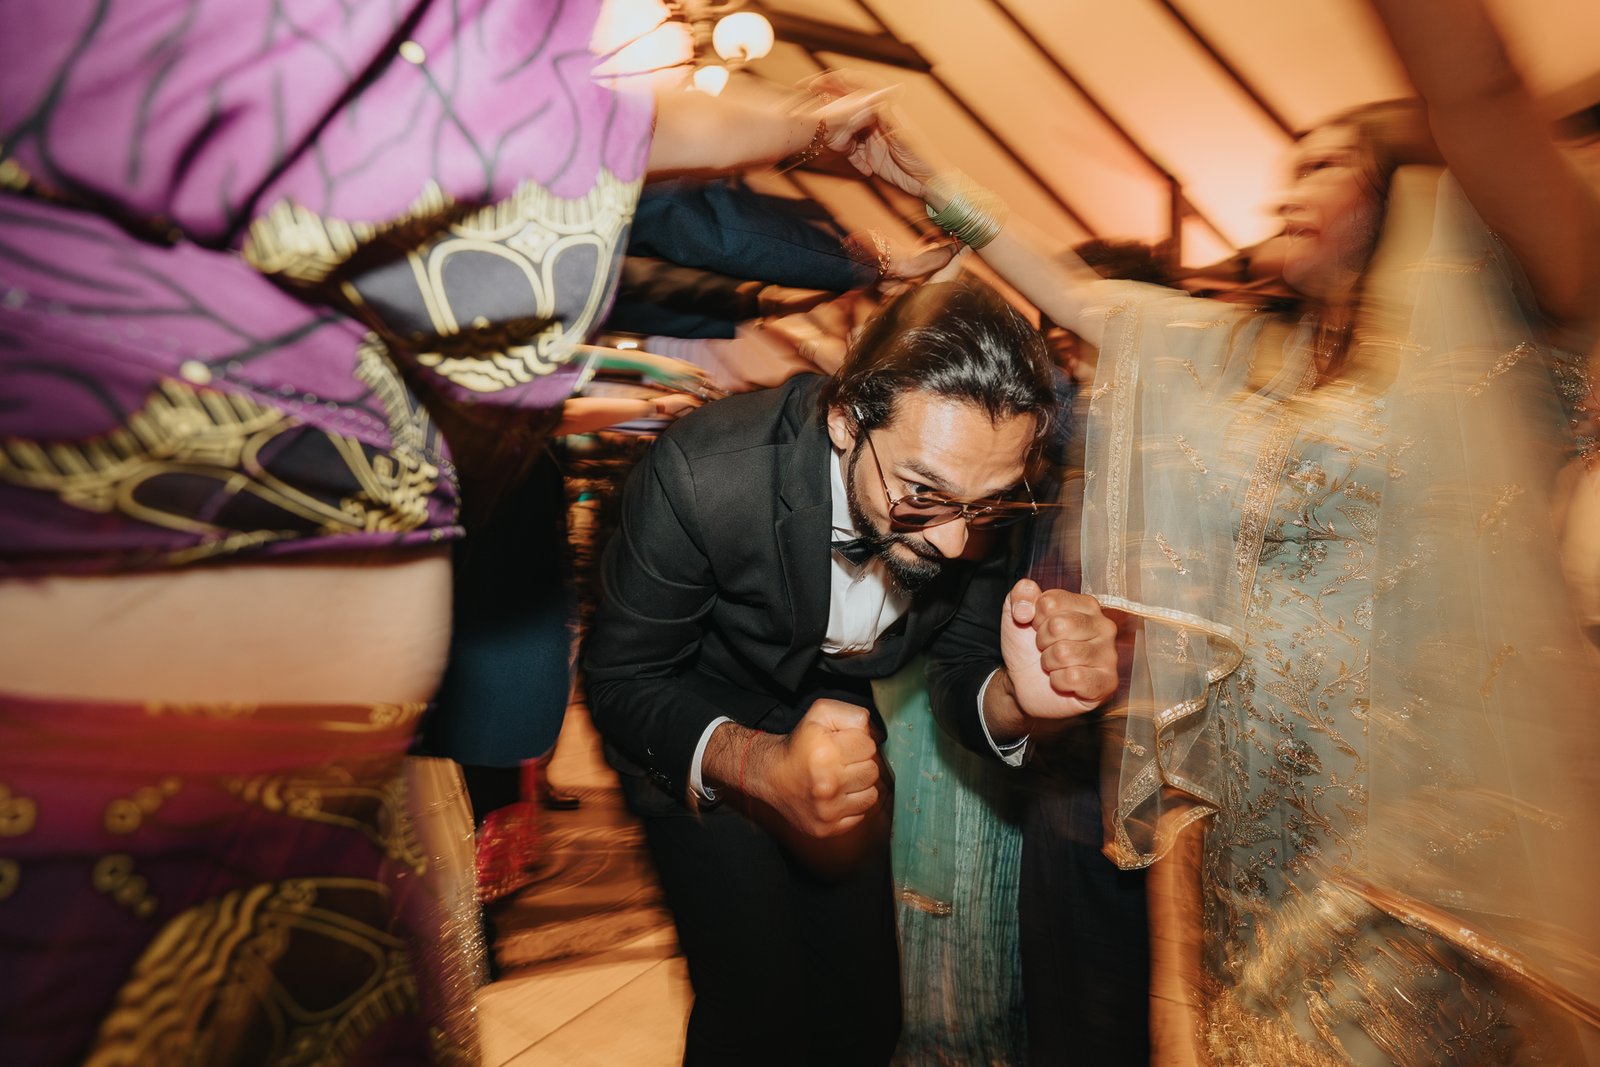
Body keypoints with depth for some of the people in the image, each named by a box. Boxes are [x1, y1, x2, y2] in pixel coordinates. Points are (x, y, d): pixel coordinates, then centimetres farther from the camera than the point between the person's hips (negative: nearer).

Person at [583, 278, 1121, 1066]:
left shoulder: (978, 493, -23)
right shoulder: (704, 474, -35)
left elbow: (967, 660, -10)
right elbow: (620, 681, -23)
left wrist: (1017, 701, -35)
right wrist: (755, 764, -40)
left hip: (834, 714, 4)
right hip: (700, 727, -3)